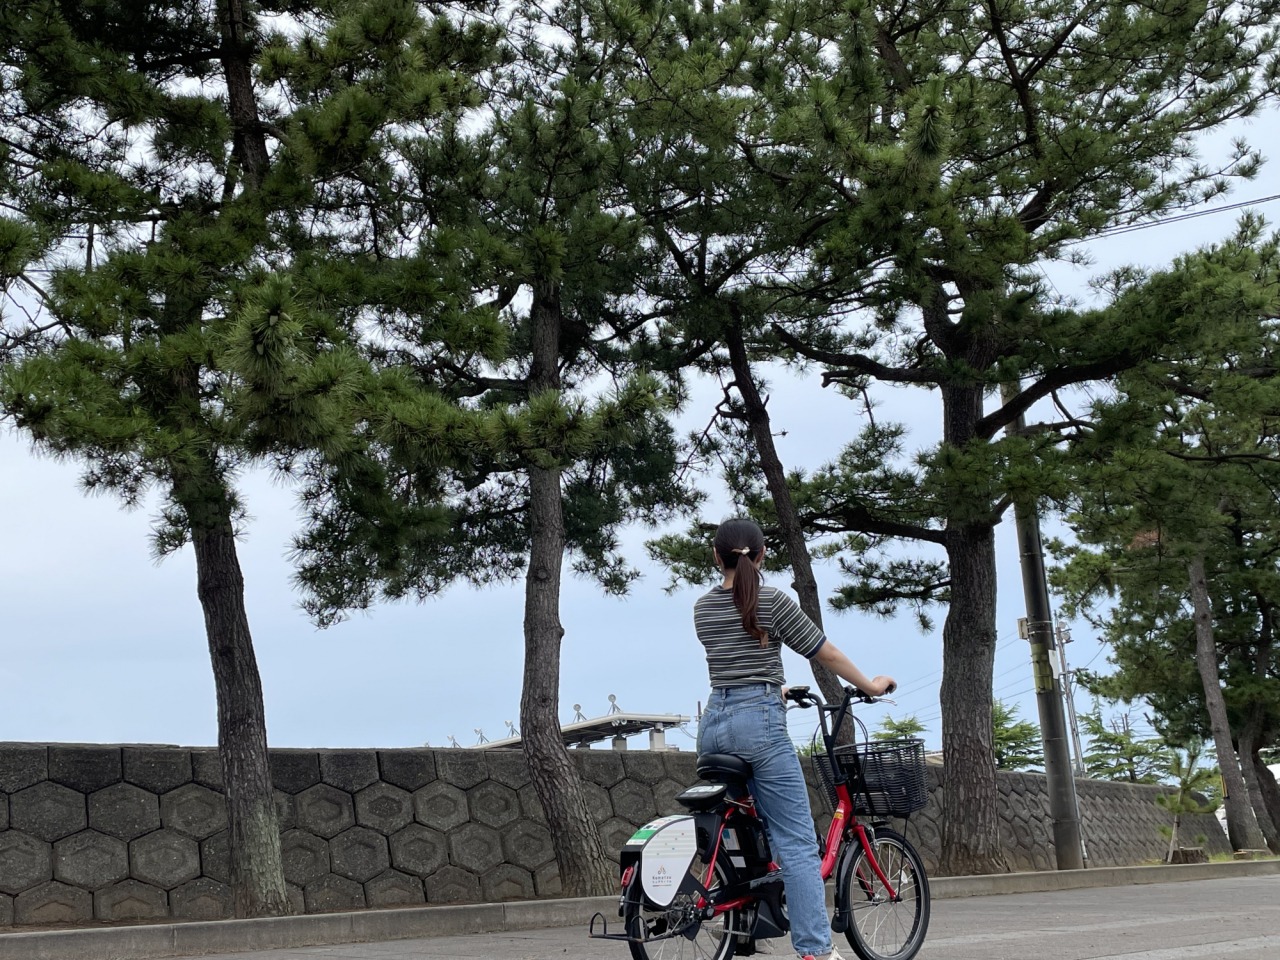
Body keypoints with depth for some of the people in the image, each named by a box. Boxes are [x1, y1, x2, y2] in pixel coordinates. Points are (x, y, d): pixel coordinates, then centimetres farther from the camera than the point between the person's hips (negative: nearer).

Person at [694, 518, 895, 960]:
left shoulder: (702, 608, 12)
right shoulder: (772, 601, -3)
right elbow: (826, 653, 2)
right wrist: (871, 685, 15)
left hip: (713, 724, 6)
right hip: (759, 722, -6)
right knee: (797, 842, -6)